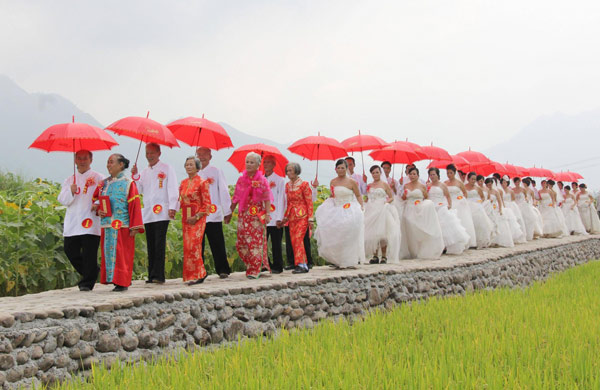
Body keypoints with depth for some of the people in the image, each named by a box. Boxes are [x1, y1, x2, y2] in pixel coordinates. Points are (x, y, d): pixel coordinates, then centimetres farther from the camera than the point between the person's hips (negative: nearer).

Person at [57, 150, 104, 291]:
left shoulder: (98, 178, 7)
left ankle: (87, 282, -1)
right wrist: (71, 192, -10)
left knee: (89, 253, -9)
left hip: (91, 222, -4)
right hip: (72, 224, 4)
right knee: (70, 251, 1)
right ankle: (92, 273, 21)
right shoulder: (70, 180, 19)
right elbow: (63, 200, 10)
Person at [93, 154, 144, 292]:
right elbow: (95, 199, 22)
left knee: (122, 254, -4)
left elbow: (134, 205, -6)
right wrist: (98, 210, -1)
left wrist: (134, 227, -12)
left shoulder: (128, 183, -2)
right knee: (108, 253, 4)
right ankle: (112, 279, 12)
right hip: (107, 225, 5)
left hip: (122, 225, -5)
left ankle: (122, 282, -1)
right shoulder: (104, 183, 14)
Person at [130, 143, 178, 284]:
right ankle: (152, 275, 7)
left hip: (162, 212, -5)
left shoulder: (167, 169, 5)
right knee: (151, 245, 4)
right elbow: (139, 190, 15)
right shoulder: (144, 171, 21)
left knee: (159, 244, -12)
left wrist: (172, 207, -11)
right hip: (147, 213, 5)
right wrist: (135, 176, 2)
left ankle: (158, 275, -14)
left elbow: (172, 188, -1)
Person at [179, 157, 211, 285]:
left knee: (194, 246, -12)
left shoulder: (202, 183, -6)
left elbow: (207, 204, -8)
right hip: (186, 219, 7)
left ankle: (197, 274, -4)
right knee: (187, 246, 4)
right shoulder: (183, 183, 13)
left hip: (198, 219, -7)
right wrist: (184, 216, 7)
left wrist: (196, 217, -14)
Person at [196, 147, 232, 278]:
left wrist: (227, 211, -1)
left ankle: (223, 270, 5)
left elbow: (223, 191, 3)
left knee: (217, 244, -2)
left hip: (213, 214, -3)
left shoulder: (216, 171, 5)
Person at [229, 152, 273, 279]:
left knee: (256, 242, -5)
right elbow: (235, 198, 15)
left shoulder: (262, 180, 0)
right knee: (241, 243, 1)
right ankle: (251, 267, 16)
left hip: (257, 215, -4)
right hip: (243, 215, 4)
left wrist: (267, 214, -14)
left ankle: (255, 270, 0)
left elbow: (267, 199, -4)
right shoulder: (241, 180, 10)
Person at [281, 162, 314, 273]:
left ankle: (301, 265, -14)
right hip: (292, 216, 6)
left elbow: (309, 202, -7)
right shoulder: (287, 185, 11)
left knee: (298, 239, -15)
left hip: (302, 215, -6)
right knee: (293, 240, 2)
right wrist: (285, 216, 16)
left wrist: (310, 218, -10)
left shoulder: (304, 184, -6)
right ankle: (304, 264, 8)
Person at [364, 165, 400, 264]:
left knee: (382, 233, -9)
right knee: (372, 233, -1)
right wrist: (365, 204, 5)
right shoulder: (369, 186, 15)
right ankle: (375, 256, 5)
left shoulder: (385, 184, 4)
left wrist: (386, 202, -15)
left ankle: (384, 256, -3)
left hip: (382, 210, -4)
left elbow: (391, 197, 4)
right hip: (371, 211, 4)